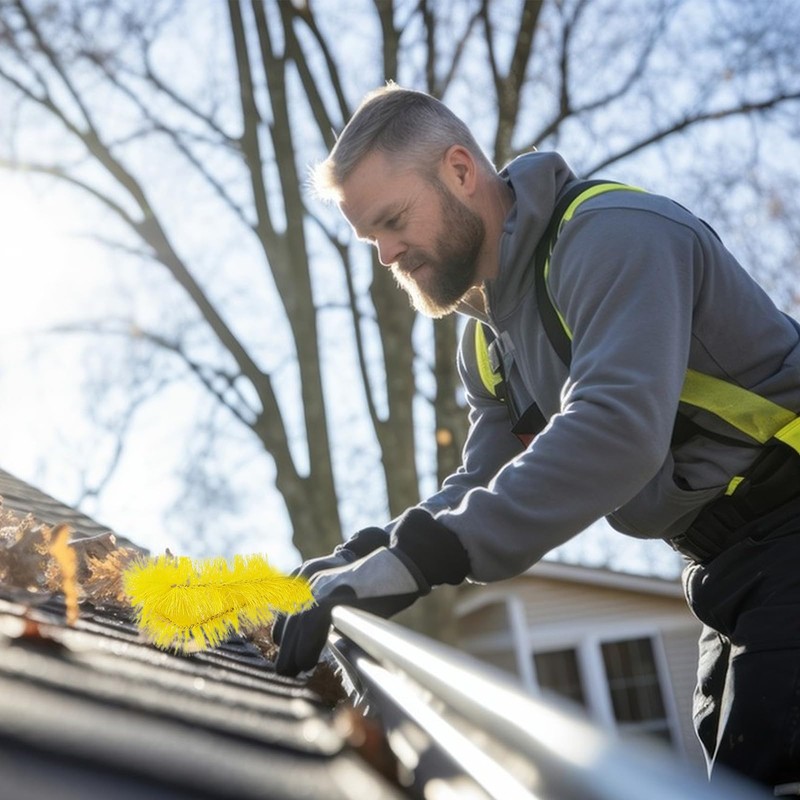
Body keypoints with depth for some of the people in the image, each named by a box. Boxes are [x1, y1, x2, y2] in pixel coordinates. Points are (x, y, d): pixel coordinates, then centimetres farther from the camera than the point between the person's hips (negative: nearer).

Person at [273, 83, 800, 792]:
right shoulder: (487, 340, 11)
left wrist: (416, 559, -36)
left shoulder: (613, 235, -19)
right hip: (729, 569, 9)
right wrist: (363, 558, -8)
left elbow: (615, 430, -34)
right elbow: (483, 488, 10)